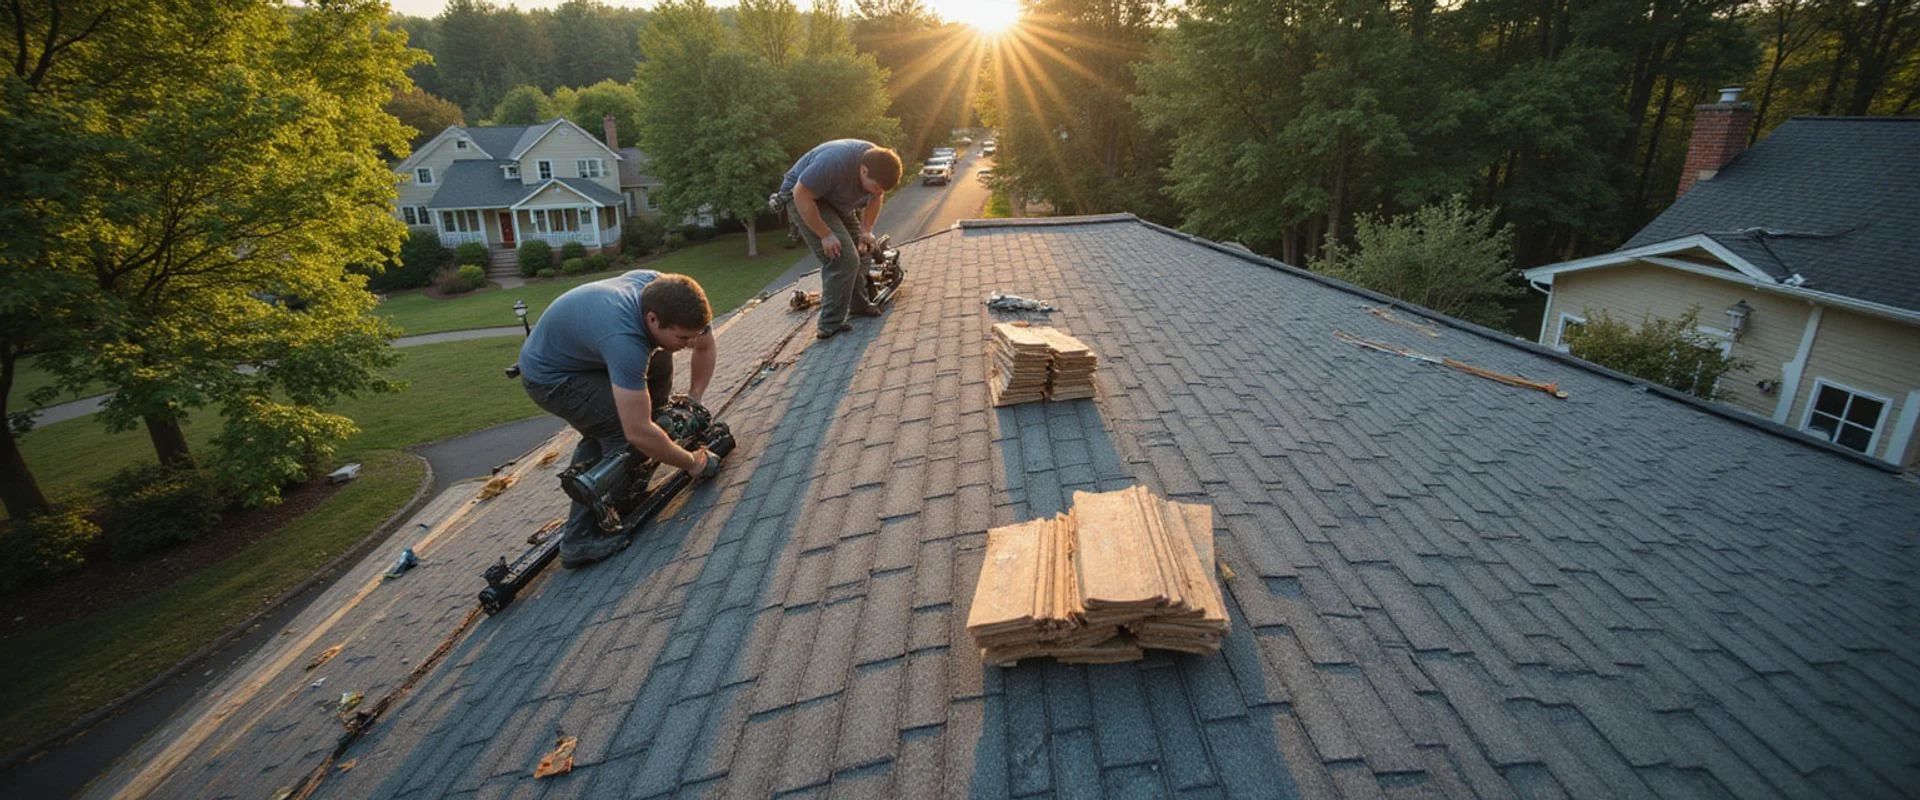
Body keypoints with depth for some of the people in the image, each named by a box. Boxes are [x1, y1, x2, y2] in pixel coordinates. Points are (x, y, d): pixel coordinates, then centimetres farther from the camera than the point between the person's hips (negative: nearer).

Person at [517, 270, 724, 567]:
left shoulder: (662, 289, -19)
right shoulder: (625, 340, -41)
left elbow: (706, 347, 0)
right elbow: (637, 432, -38)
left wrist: (693, 398, -2)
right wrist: (691, 462, -24)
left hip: (578, 351, 9)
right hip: (549, 376, -9)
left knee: (658, 362, 6)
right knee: (620, 430, -20)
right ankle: (582, 538, -11)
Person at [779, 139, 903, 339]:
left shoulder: (877, 164, -14)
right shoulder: (834, 163, -37)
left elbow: (875, 199, 3)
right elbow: (801, 195, -32)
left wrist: (866, 230, -8)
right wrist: (825, 235, -29)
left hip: (836, 201, 8)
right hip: (804, 197, -8)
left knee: (860, 250, 9)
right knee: (843, 260, -18)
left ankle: (858, 304, 24)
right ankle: (831, 325, -14)